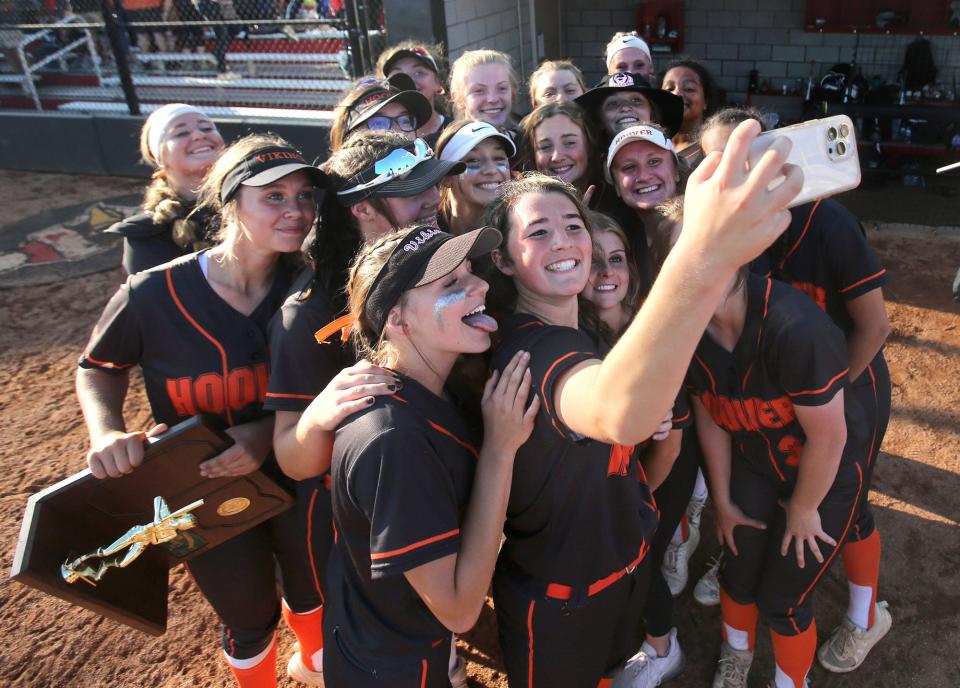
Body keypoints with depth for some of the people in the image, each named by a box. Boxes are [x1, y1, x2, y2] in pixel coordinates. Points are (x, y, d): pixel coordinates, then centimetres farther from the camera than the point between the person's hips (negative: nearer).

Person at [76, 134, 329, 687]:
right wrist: (107, 433, -21)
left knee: (311, 589, 28)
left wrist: (269, 432, -25)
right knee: (250, 619, 20)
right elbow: (99, 368, -3)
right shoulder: (154, 294, -23)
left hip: (295, 476, 3)